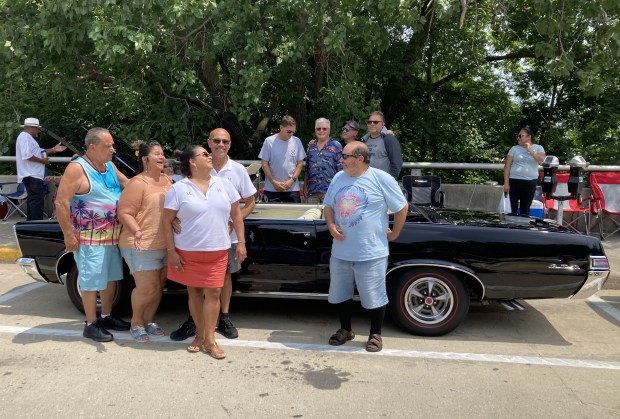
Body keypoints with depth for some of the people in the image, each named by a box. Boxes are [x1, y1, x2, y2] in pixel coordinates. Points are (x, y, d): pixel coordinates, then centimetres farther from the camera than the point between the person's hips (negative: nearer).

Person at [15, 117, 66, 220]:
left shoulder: (27, 137, 22)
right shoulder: (25, 137, -13)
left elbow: (38, 152, 20)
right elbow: (27, 156, -25)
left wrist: (53, 150, 11)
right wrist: (43, 161, -16)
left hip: (33, 175, 12)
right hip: (32, 176, -12)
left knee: (33, 201, 17)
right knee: (37, 201, -13)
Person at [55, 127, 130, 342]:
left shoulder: (110, 166, 8)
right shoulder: (77, 168, -16)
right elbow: (61, 202, -18)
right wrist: (69, 234, -18)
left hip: (113, 234, 8)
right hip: (89, 237, -8)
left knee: (111, 277, 16)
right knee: (92, 281, 2)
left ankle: (106, 317, 32)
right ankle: (91, 325, 16)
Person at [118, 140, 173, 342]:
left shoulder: (167, 180, 10)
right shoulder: (137, 183, -12)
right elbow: (124, 213, -16)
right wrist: (137, 231, -30)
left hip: (165, 245, 7)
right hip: (142, 246, -7)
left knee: (159, 286, 13)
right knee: (147, 287, -3)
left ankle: (149, 321, 30)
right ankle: (136, 323, 20)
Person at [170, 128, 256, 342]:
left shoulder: (238, 170, -2)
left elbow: (250, 202, 4)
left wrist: (233, 223, -8)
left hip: (228, 235, 1)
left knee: (225, 275, 13)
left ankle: (224, 318, 28)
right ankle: (193, 320, 20)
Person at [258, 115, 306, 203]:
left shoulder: (297, 141, 0)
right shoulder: (269, 141, -5)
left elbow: (300, 163, 4)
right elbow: (264, 164, -2)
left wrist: (292, 180, -8)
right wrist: (273, 182, -9)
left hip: (292, 189, 1)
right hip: (272, 189, -1)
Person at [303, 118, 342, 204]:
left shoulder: (336, 146, 1)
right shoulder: (311, 146, 15)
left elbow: (341, 170, -3)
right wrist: (305, 187, 14)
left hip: (329, 190, -4)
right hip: (312, 190, 4)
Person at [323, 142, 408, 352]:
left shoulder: (382, 179, -11)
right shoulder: (338, 178, 6)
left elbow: (402, 208, -4)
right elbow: (328, 206, 14)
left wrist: (394, 233, 1)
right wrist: (330, 224, -4)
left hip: (371, 253, -5)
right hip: (340, 252, 5)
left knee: (374, 297, 8)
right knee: (340, 295, 16)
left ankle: (375, 335, 28)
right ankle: (345, 329, 38)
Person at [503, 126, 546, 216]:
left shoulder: (538, 148, 8)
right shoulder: (514, 148, 6)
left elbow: (541, 159, -12)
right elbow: (507, 166, 2)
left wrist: (530, 150, -11)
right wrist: (506, 183, -6)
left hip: (530, 182, 0)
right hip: (514, 181, 0)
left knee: (525, 209, 6)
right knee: (512, 208, -4)